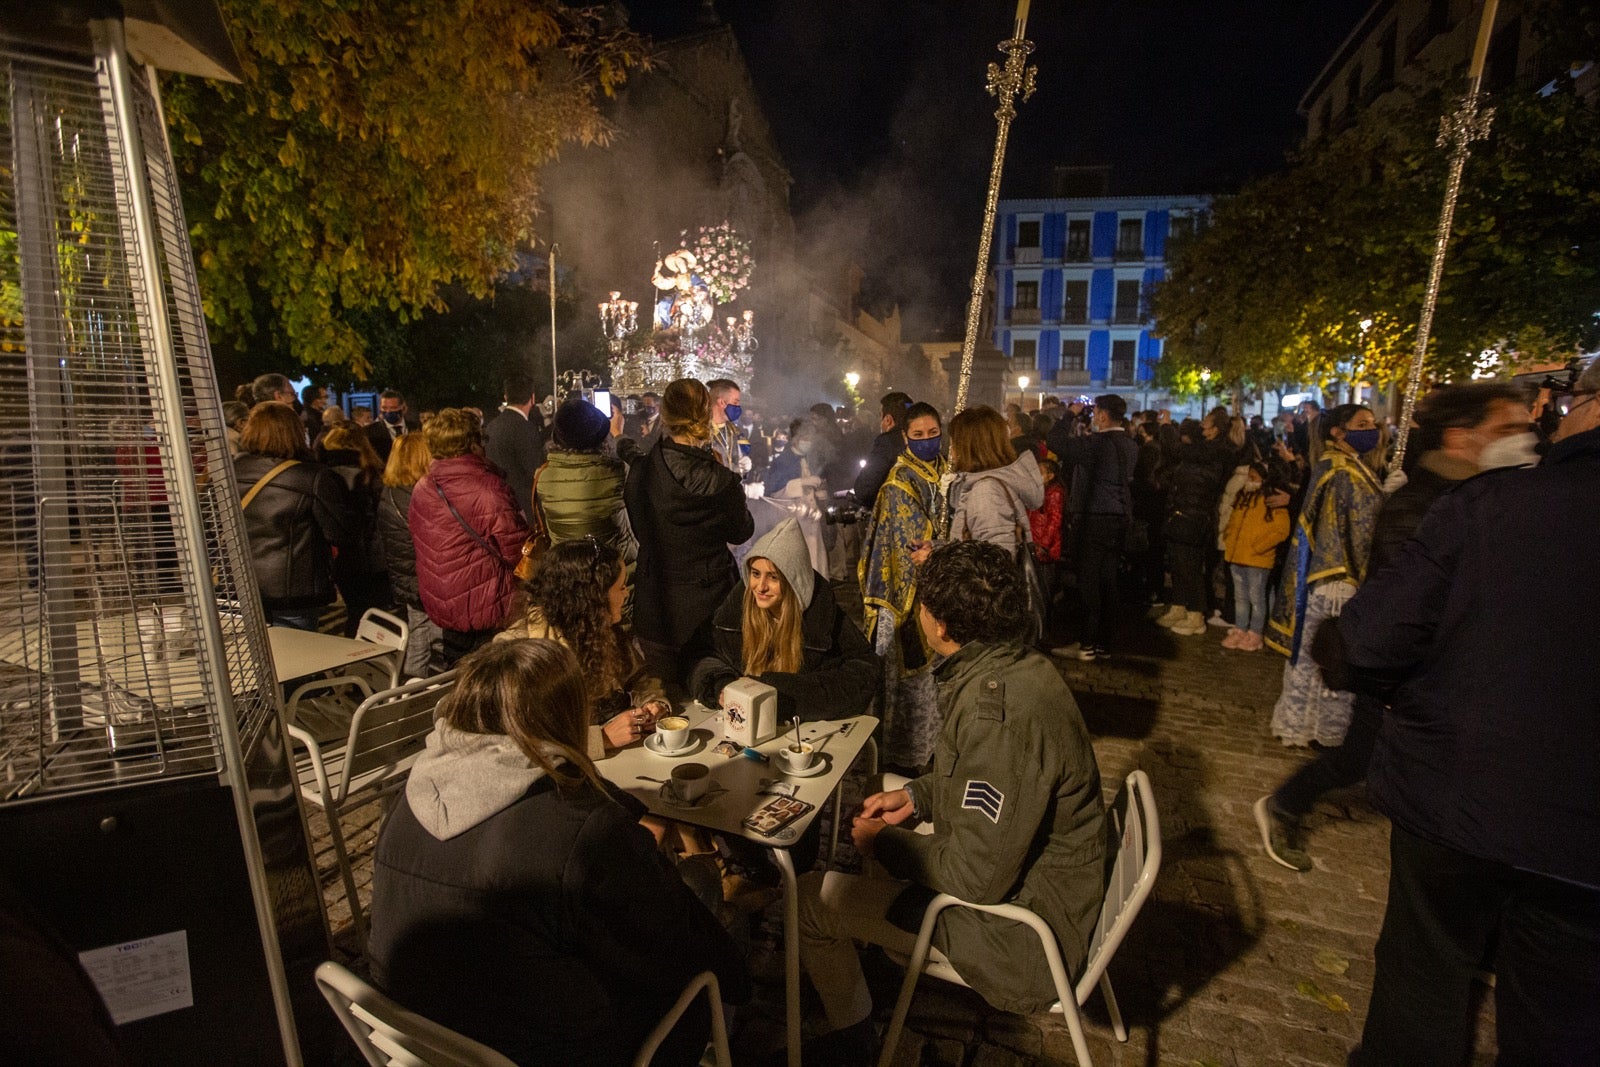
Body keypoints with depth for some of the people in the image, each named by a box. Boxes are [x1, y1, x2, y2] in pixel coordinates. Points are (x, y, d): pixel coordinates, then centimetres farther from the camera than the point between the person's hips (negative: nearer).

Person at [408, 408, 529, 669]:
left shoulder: (421, 489, 1)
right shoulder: (488, 488, -21)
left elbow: (418, 541, 12)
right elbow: (517, 553, -18)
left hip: (438, 605, 7)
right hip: (484, 607, -7)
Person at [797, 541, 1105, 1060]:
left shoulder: (997, 715, -35)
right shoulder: (1019, 666, -4)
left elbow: (977, 877, -29)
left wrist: (883, 841, -14)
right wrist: (914, 795, 3)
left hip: (1020, 921, -9)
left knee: (811, 896, -8)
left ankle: (849, 1037, 19)